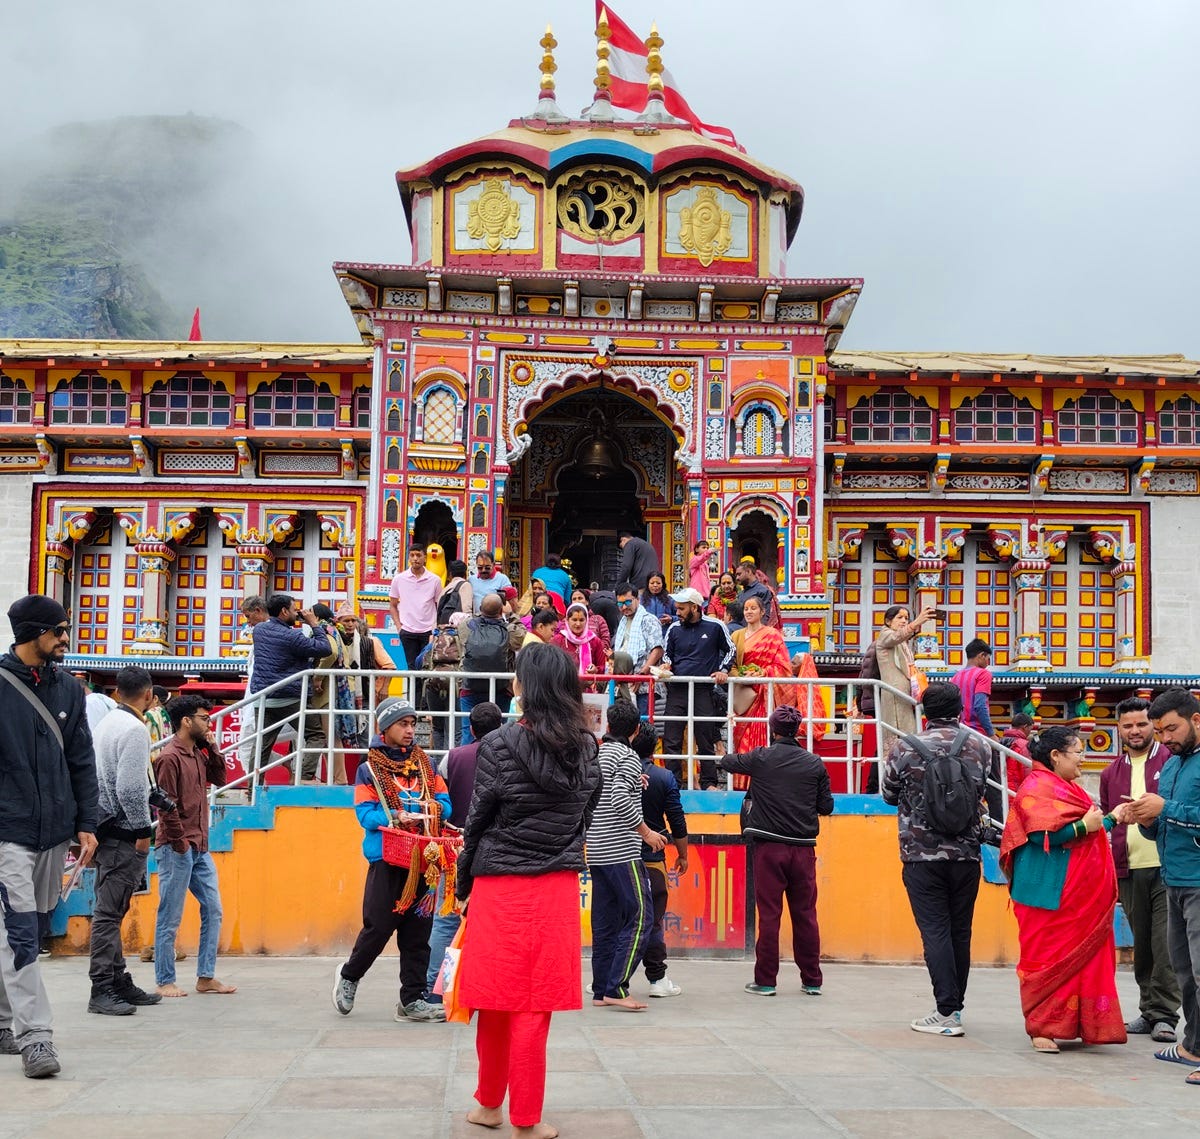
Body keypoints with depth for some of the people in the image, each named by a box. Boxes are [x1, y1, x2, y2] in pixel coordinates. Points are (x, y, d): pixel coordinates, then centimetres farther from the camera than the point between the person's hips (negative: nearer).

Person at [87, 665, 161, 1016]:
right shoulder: (134, 729, -14)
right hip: (123, 832, -10)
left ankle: (119, 982, 20)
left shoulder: (106, 724, 15)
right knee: (109, 911, -8)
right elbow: (130, 787, -20)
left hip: (107, 829, 10)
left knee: (111, 910, 13)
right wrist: (142, 829, -13)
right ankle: (102, 990, -7)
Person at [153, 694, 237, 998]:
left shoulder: (198, 754, 13)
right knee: (170, 918, -1)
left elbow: (219, 778, 18)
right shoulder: (169, 757, -13)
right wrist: (180, 842, -15)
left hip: (200, 848, 9)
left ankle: (206, 977, 15)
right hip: (176, 849, -9)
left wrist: (212, 748, 6)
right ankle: (165, 982, 7)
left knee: (213, 910, 9)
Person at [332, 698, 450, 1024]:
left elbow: (445, 803, 10)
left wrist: (432, 808, -12)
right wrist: (397, 817, -21)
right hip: (386, 858, -4)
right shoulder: (369, 768, 1)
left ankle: (412, 999, 11)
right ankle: (349, 975, 23)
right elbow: (365, 814, -7)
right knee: (379, 925, -4)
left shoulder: (425, 764, 13)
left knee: (418, 929, 4)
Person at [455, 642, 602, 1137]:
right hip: (558, 889, 2)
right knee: (534, 1010, 6)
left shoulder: (500, 746, -9)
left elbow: (478, 822, -4)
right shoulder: (587, 749, 2)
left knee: (496, 1003, 12)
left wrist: (463, 884, 8)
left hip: (500, 888, -2)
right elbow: (584, 818, 8)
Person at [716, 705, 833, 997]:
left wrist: (722, 755, 41)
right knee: (805, 914, 8)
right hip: (803, 849, 2)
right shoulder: (815, 764, 1)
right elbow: (827, 806, 6)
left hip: (769, 847, -2)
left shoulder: (761, 758, -2)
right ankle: (812, 981, 14)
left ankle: (765, 981, 5)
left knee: (769, 914, 1)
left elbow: (729, 763, 17)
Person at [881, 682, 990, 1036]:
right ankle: (955, 1006, 20)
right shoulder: (980, 748, 0)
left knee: (935, 931, 0)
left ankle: (947, 1012, -4)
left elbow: (889, 796, 7)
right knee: (960, 931, 12)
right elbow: (988, 795, 11)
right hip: (966, 854, 3)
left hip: (922, 854, -2)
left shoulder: (904, 749, -6)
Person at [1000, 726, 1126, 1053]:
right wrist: (1083, 826, -21)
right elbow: (1042, 835, -22)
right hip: (1052, 893, -10)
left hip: (1079, 892, 10)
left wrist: (1113, 818, 12)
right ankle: (1041, 1027, 1)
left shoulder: (1067, 788, 19)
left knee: (1080, 956, 9)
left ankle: (1071, 1023, 15)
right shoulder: (1037, 788, -12)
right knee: (1047, 956, -5)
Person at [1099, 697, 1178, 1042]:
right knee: (1141, 944, 10)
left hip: (1167, 868, -4)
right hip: (1128, 871, 4)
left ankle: (1164, 1015, 0)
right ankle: (1148, 1011, 18)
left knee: (1166, 942, -6)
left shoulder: (1173, 760, 2)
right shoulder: (1111, 774, 14)